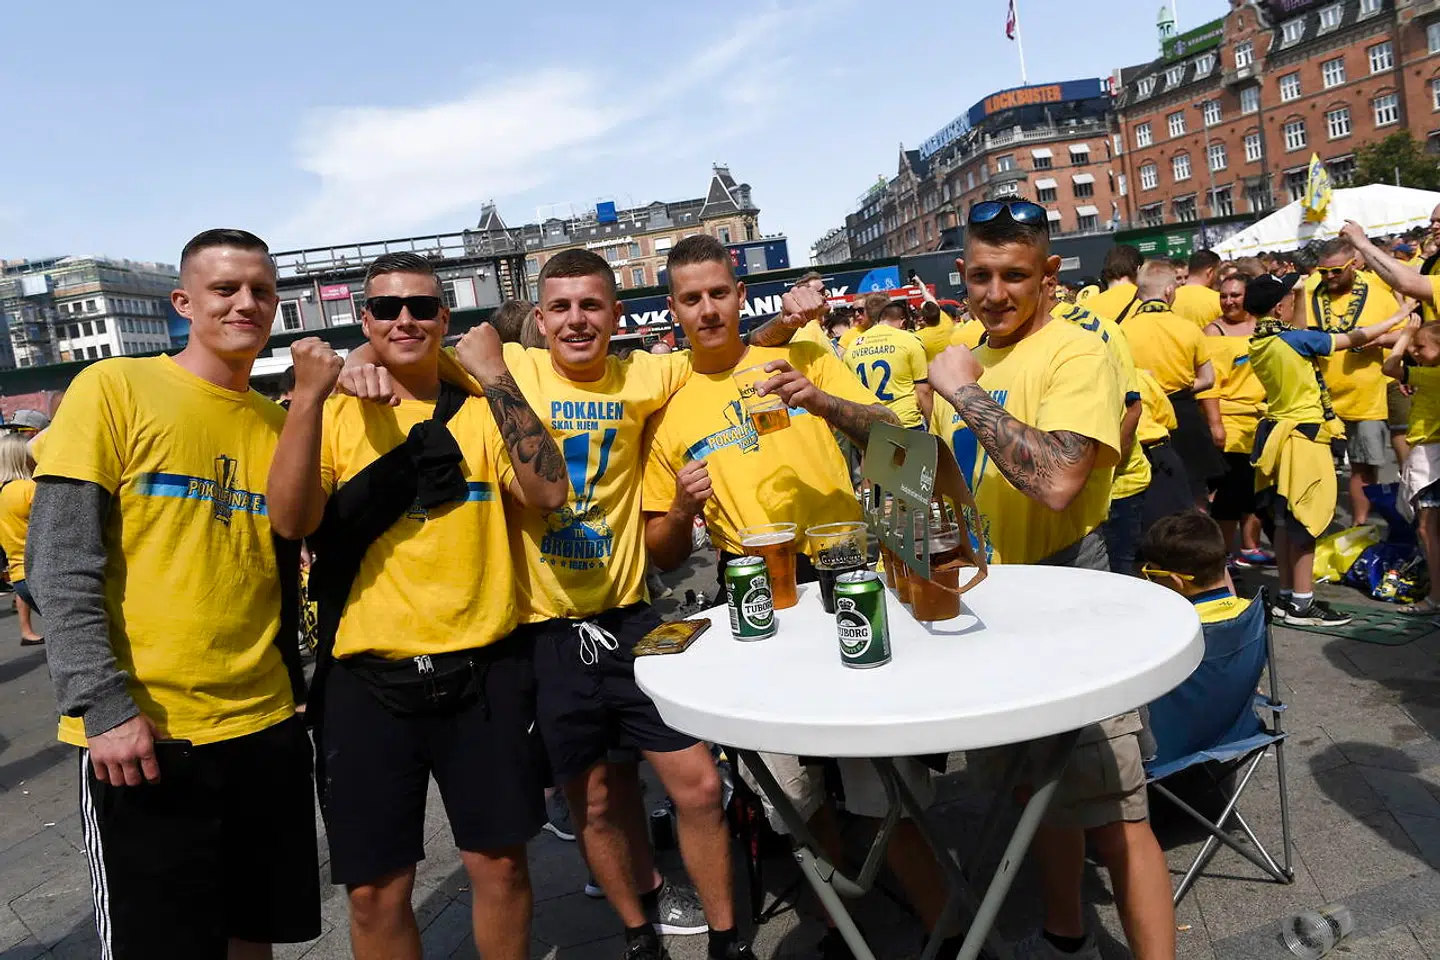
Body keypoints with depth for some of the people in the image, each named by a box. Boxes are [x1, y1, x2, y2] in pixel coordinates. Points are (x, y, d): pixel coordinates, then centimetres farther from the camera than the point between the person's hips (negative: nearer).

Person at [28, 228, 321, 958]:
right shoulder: (114, 388, -5)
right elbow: (60, 566, -10)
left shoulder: (278, 423, 9)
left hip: (266, 728, 5)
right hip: (141, 734, -4)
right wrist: (103, 707, -15)